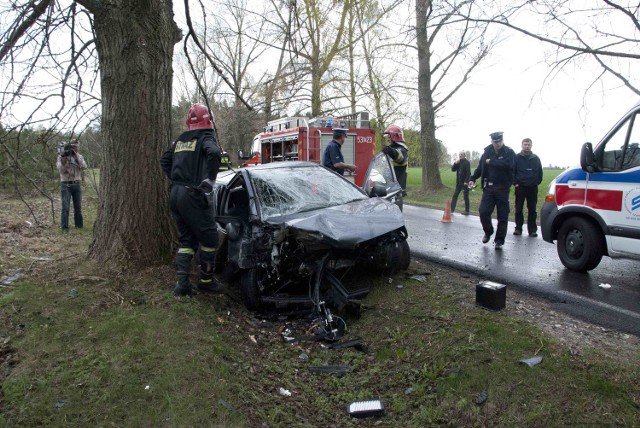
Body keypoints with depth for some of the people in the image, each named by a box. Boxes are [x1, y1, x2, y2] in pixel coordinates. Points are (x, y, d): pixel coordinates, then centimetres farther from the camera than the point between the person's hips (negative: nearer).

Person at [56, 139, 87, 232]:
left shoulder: (79, 156, 9)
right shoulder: (61, 157, 0)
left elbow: (84, 166, -10)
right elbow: (61, 169, -13)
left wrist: (76, 156, -17)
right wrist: (64, 159, -23)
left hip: (77, 185, 3)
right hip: (66, 185, -3)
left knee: (78, 207, 9)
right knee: (65, 207, -6)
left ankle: (79, 225, 19)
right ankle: (64, 227, -2)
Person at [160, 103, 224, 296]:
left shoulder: (180, 140, 17)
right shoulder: (206, 137, -5)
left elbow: (165, 160, 23)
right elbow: (214, 152, -26)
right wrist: (209, 179, -18)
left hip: (175, 193, 7)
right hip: (192, 195, -7)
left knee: (186, 239, 13)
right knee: (209, 237, 6)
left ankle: (182, 282, 5)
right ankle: (206, 280, 14)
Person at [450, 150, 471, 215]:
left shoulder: (467, 163, -9)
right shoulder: (458, 162, 13)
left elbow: (468, 173, -15)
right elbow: (453, 169, 9)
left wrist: (466, 181, -22)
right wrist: (455, 163, -7)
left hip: (464, 183, -7)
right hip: (458, 182, 7)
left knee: (465, 196, 0)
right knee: (455, 195, 6)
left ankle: (466, 211, 7)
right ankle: (452, 209, 10)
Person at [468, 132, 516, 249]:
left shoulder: (509, 152, -4)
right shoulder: (487, 152, 8)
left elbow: (507, 165, -24)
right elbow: (480, 167, 14)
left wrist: (491, 162, -15)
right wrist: (472, 178, 3)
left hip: (502, 188, -3)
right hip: (489, 187, 3)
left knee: (502, 215, 1)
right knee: (483, 212, -5)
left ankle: (499, 240, 12)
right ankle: (488, 232, 22)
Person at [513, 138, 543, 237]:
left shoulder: (536, 158, 7)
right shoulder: (517, 157, 0)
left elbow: (540, 172, 13)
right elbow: (512, 171, -1)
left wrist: (537, 182, 3)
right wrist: (515, 182, -7)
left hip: (532, 188, 2)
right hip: (520, 187, -2)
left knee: (532, 210, 4)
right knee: (519, 209, 2)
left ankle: (532, 229, 8)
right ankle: (518, 228, 10)